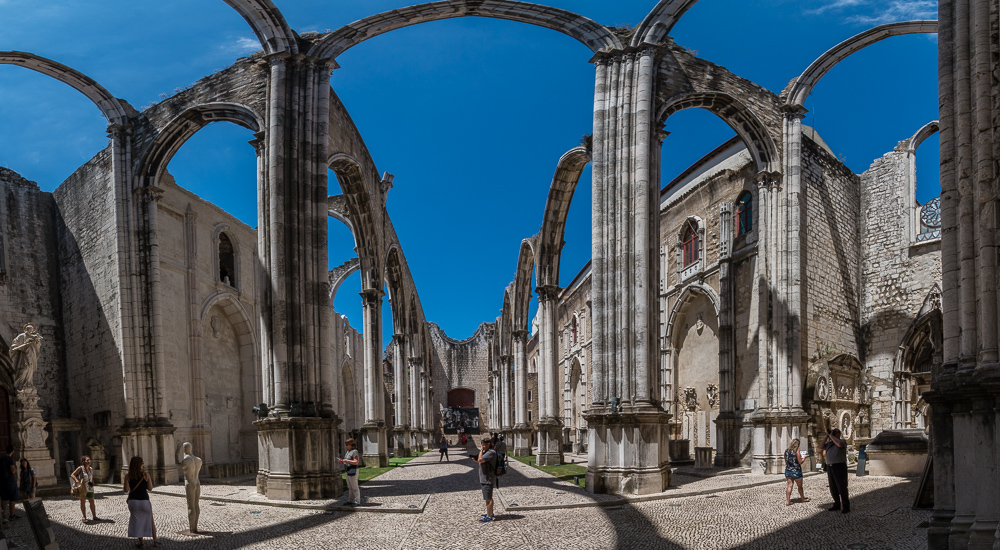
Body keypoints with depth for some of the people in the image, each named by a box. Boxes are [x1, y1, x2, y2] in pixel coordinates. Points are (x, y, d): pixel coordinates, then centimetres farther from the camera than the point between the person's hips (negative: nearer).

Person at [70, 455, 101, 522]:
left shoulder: (91, 469, 5)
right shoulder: (80, 468, -10)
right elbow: (72, 475, -14)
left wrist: (92, 484, 2)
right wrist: (76, 480, -30)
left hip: (89, 488, 4)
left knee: (92, 502, 4)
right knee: (83, 502, 3)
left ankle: (94, 516, 11)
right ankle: (84, 517, 14)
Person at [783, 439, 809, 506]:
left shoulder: (786, 451, 3)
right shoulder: (796, 451, -14)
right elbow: (800, 462, -12)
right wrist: (804, 457, 7)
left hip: (788, 471, 5)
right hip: (796, 471, -5)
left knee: (789, 485, 4)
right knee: (800, 486, 15)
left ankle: (787, 501, -4)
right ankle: (802, 499, 31)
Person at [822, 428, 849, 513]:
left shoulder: (842, 441, -3)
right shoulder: (829, 443, 17)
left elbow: (840, 444, -26)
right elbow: (822, 446, 7)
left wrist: (831, 435, -15)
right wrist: (827, 436, 3)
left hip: (839, 466, -7)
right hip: (829, 467, 7)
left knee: (842, 487, -5)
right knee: (833, 488, 9)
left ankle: (846, 506, 1)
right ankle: (837, 504, 18)